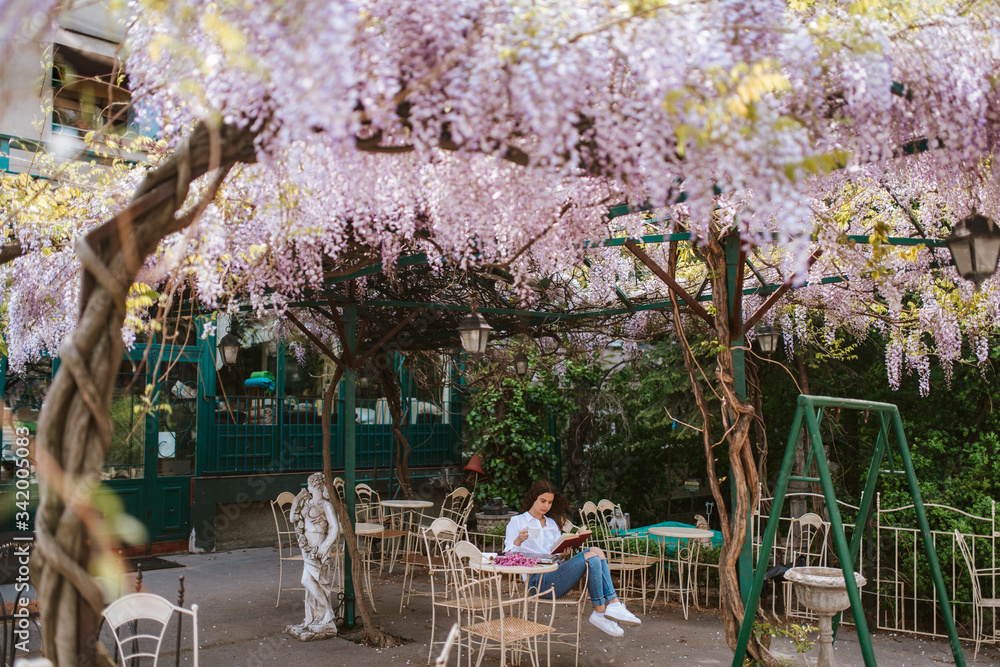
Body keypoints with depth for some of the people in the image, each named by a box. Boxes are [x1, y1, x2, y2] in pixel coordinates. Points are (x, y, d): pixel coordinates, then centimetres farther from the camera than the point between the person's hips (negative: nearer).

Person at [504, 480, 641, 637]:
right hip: (537, 580, -6)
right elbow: (508, 555, -1)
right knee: (591, 557, -23)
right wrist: (518, 540, -22)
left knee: (595, 551, -19)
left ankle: (613, 605, -25)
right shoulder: (517, 521, 8)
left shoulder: (552, 524, 26)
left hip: (555, 573, 6)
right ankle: (600, 614, -20)